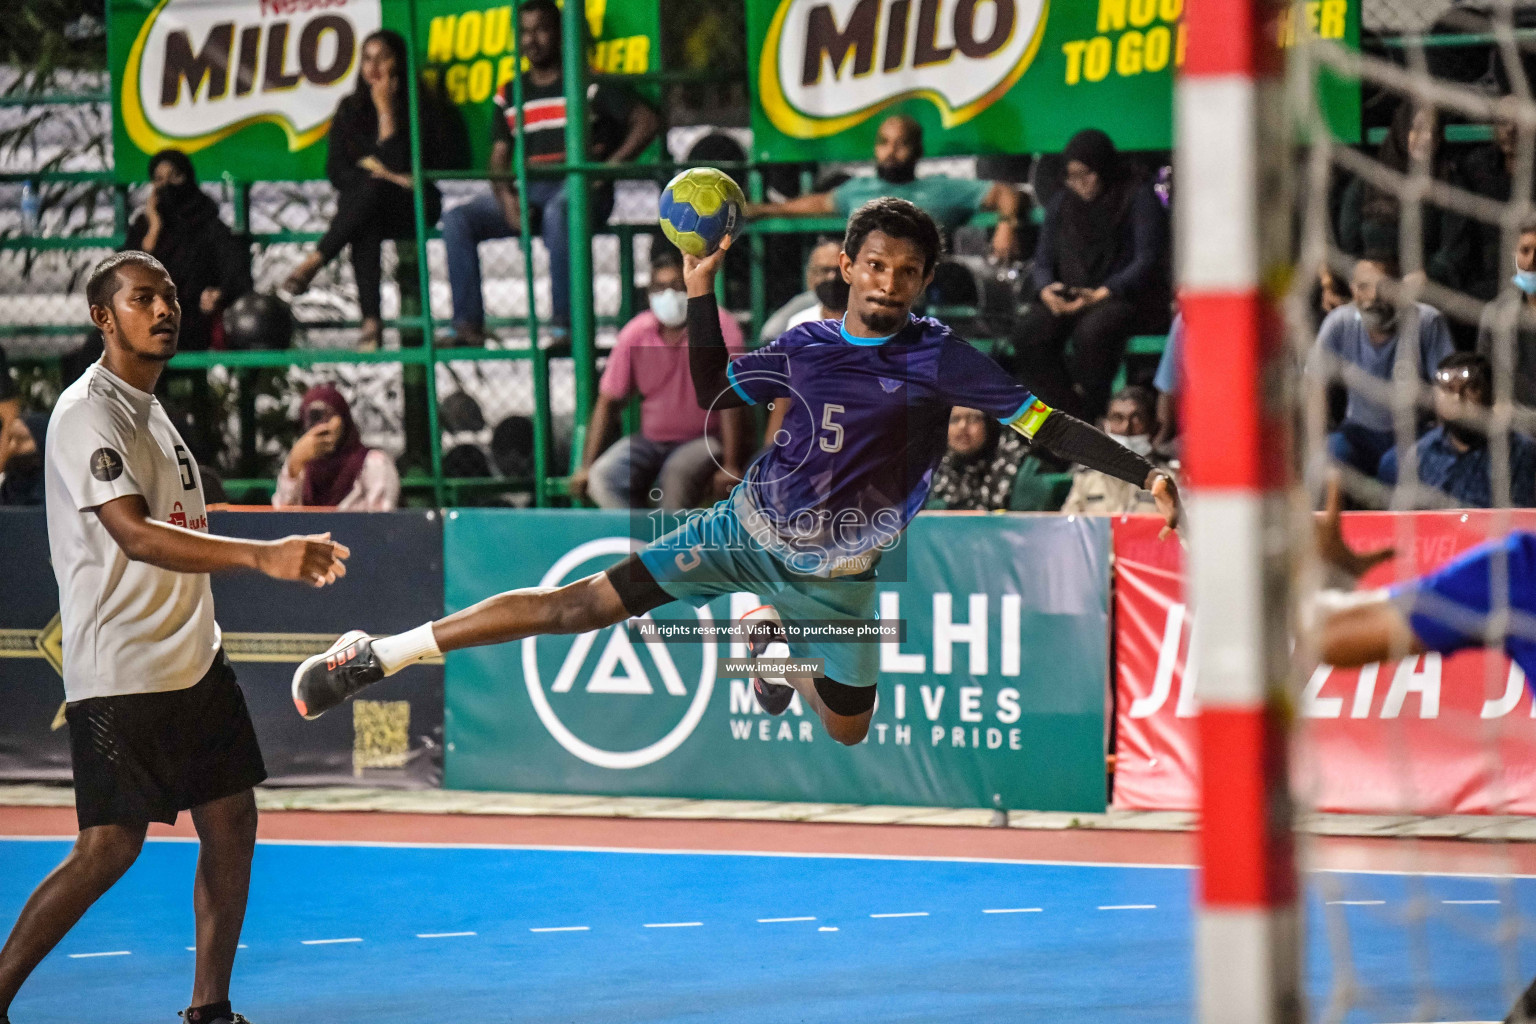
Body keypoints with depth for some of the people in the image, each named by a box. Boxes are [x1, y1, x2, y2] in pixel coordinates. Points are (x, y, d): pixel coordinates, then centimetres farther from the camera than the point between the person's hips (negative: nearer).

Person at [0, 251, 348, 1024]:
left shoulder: (150, 409, 14)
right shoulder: (88, 414, -15)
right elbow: (133, 534, -29)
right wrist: (261, 556, -38)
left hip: (192, 662, 9)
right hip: (118, 673, -9)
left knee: (231, 821, 6)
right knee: (111, 847, -10)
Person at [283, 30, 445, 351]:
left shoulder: (420, 110, -3)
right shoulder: (350, 109, 10)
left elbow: (402, 168, -14)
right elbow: (335, 171, 4)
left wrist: (386, 111, -13)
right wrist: (379, 175, -13)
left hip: (409, 209, -2)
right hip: (360, 206, 2)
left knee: (371, 190, -37)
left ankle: (315, 261, -37)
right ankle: (371, 320, -47)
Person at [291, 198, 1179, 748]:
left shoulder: (941, 360, -13)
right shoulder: (806, 348, -3)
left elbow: (1047, 426, -16)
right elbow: (714, 393, 14)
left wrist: (1147, 473, -25)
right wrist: (702, 293, 5)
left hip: (838, 571, 0)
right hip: (752, 527, 1)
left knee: (846, 732, 11)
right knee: (583, 605, -9)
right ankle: (377, 657, -7)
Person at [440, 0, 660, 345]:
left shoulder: (588, 84, 3)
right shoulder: (510, 96, 19)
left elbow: (648, 122, -4)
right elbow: (499, 159, 15)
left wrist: (610, 167, -15)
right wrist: (506, 198, -8)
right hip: (528, 191, 5)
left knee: (557, 211, -41)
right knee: (456, 219, -16)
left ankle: (564, 325, -38)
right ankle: (468, 326, -20)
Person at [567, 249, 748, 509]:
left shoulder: (720, 327, -12)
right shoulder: (635, 334, -2)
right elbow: (608, 402, 3)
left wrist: (731, 467, -25)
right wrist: (586, 466, -4)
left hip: (705, 440, -4)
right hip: (651, 440, 4)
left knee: (678, 472, -36)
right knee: (603, 477, -24)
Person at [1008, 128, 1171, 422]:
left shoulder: (1138, 198, 0)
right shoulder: (1062, 205, 18)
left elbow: (1146, 261, -10)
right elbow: (1043, 261, 15)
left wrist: (1101, 295, -23)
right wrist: (1046, 289, -11)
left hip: (1127, 296, -5)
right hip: (1070, 297, 5)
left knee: (1093, 330, -39)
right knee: (1028, 332, -26)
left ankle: (1090, 414, -24)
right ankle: (1068, 412, -22)